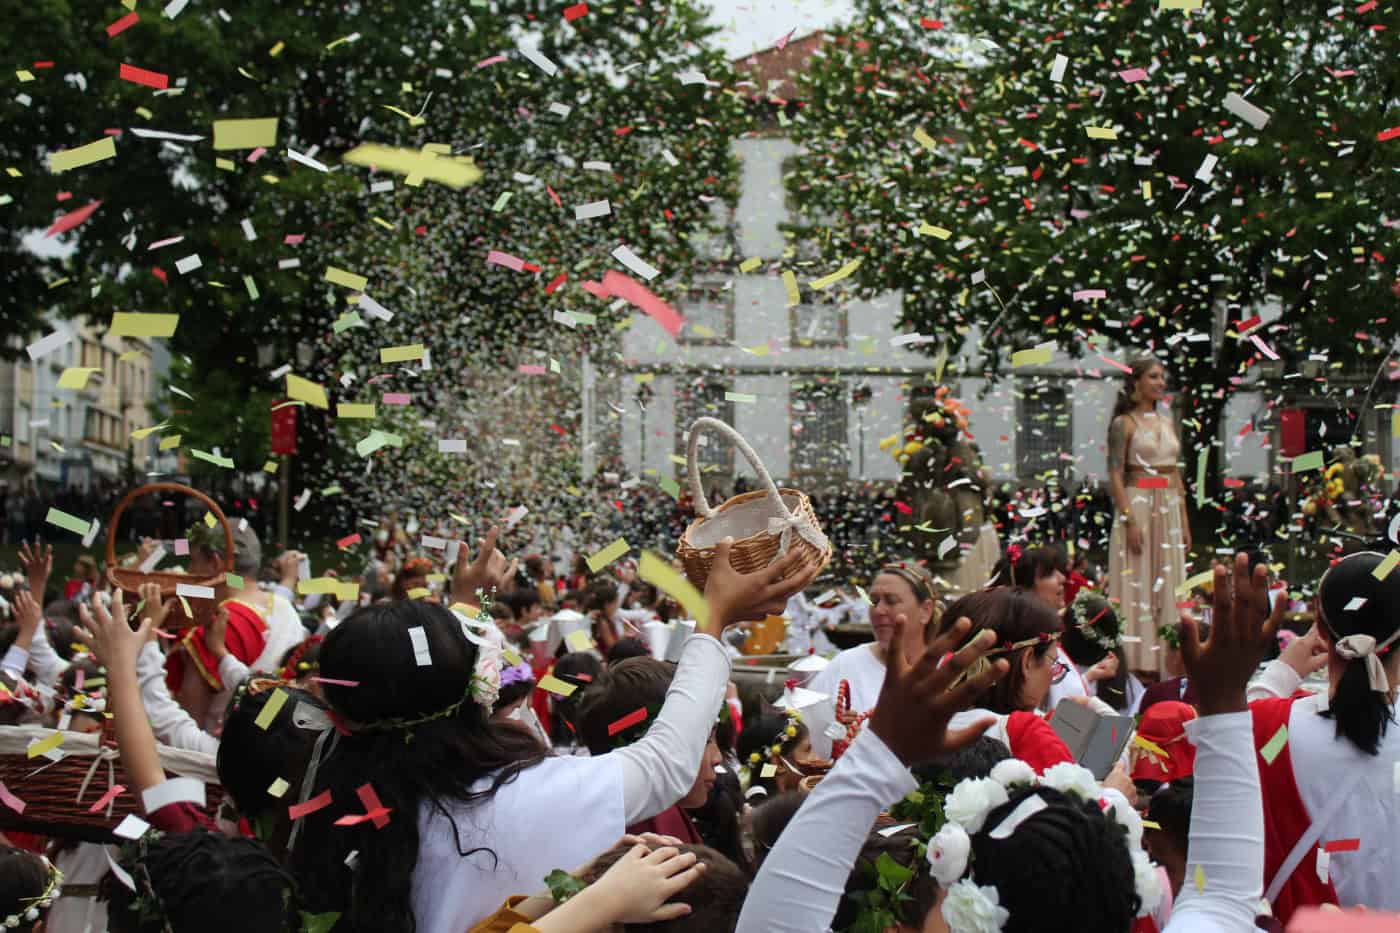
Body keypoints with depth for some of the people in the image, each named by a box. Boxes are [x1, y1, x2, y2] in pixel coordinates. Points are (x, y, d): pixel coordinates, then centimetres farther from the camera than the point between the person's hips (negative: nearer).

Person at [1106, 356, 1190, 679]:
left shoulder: (1166, 421, 15)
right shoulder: (1124, 423, -4)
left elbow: (1175, 474, 17)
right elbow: (1115, 475, -10)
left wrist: (1184, 521, 14)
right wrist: (1129, 519, -18)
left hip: (1169, 510, 7)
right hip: (1138, 504, -7)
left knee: (1168, 584, 6)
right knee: (1138, 584, -6)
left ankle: (1165, 661, 10)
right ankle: (1138, 663, -4)